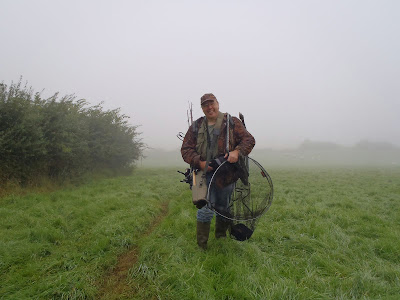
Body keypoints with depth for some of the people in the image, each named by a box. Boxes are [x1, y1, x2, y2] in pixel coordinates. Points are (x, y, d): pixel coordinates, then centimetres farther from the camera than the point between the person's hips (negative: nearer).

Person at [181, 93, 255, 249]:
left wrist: (237, 151, -20)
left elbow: (249, 139, 0)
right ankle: (201, 247, 7)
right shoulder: (196, 126, 10)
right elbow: (185, 149, 6)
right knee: (205, 210, -8)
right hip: (205, 172, 0)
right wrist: (199, 162, -11)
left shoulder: (232, 122, 7)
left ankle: (221, 238, 36)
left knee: (224, 208, 13)